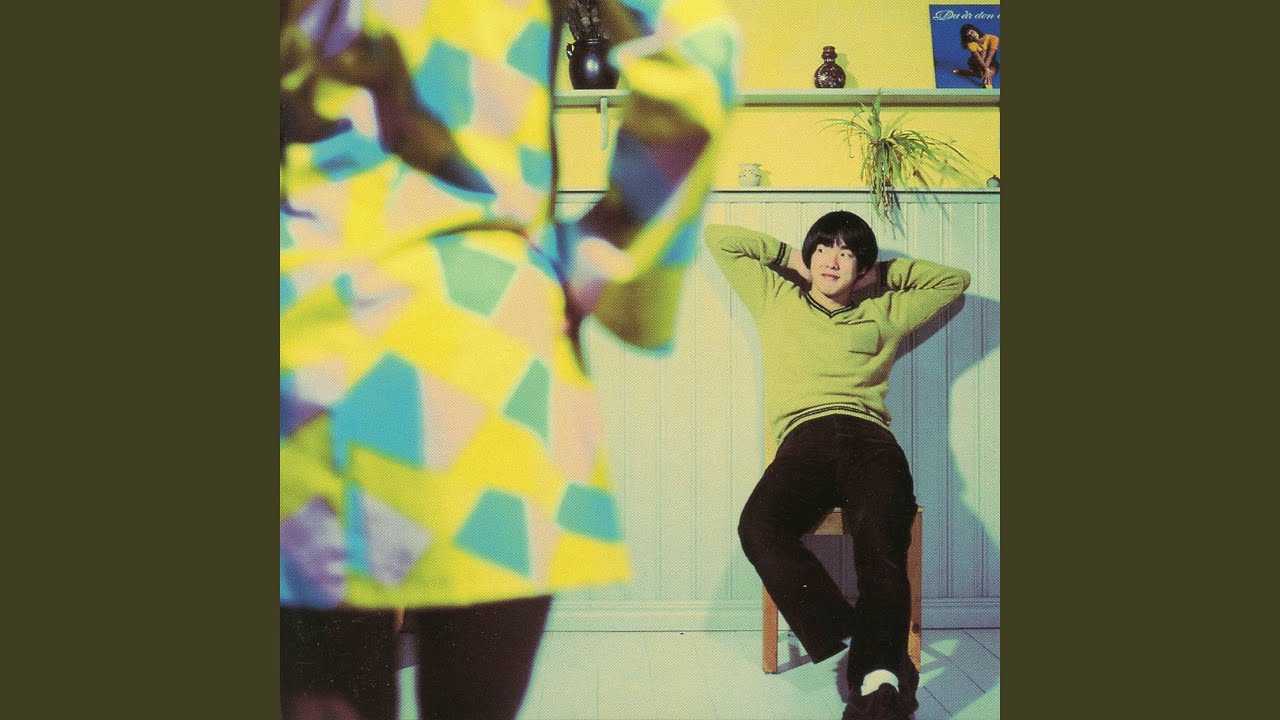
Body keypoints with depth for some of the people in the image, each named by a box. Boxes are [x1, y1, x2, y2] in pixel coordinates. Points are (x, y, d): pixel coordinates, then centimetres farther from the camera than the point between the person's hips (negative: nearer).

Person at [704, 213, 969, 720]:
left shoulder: (882, 314, 32)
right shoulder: (777, 300, 32)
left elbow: (953, 279, 39)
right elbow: (719, 239, 36)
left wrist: (881, 274, 37)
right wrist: (791, 258, 36)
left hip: (867, 435, 0)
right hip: (804, 437, 0)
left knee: (881, 541, -34)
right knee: (759, 526, -35)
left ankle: (877, 678, -47)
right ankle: (873, 657, -37)